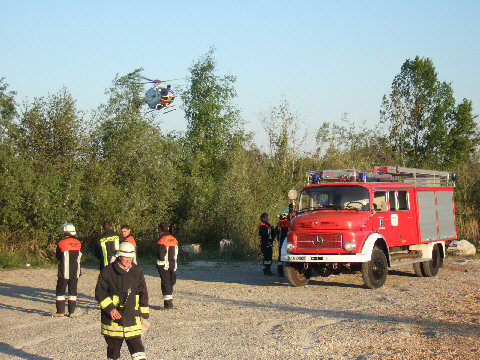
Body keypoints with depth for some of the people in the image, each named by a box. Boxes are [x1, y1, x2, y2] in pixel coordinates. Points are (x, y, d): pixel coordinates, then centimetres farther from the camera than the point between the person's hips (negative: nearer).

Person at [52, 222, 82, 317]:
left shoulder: (61, 244, -12)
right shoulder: (78, 243, -1)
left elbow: (58, 256, 1)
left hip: (64, 272, -4)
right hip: (75, 272, 4)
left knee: (60, 291, 7)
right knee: (73, 291, 11)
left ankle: (60, 311, 7)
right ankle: (72, 311, 10)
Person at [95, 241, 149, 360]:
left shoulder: (137, 271, 6)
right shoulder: (108, 271, -4)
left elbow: (143, 294, 12)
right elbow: (99, 292, -3)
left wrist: (143, 314, 9)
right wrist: (110, 309, -13)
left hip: (132, 318, 1)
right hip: (113, 319, -1)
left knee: (137, 349, -8)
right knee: (113, 347, 11)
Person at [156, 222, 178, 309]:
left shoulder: (162, 241, -14)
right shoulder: (174, 239, 9)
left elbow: (160, 255, -15)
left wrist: (158, 265, -6)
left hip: (164, 266, -7)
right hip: (173, 265, 7)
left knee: (165, 284, -3)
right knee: (170, 284, 16)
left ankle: (168, 304, -5)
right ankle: (170, 303, 21)